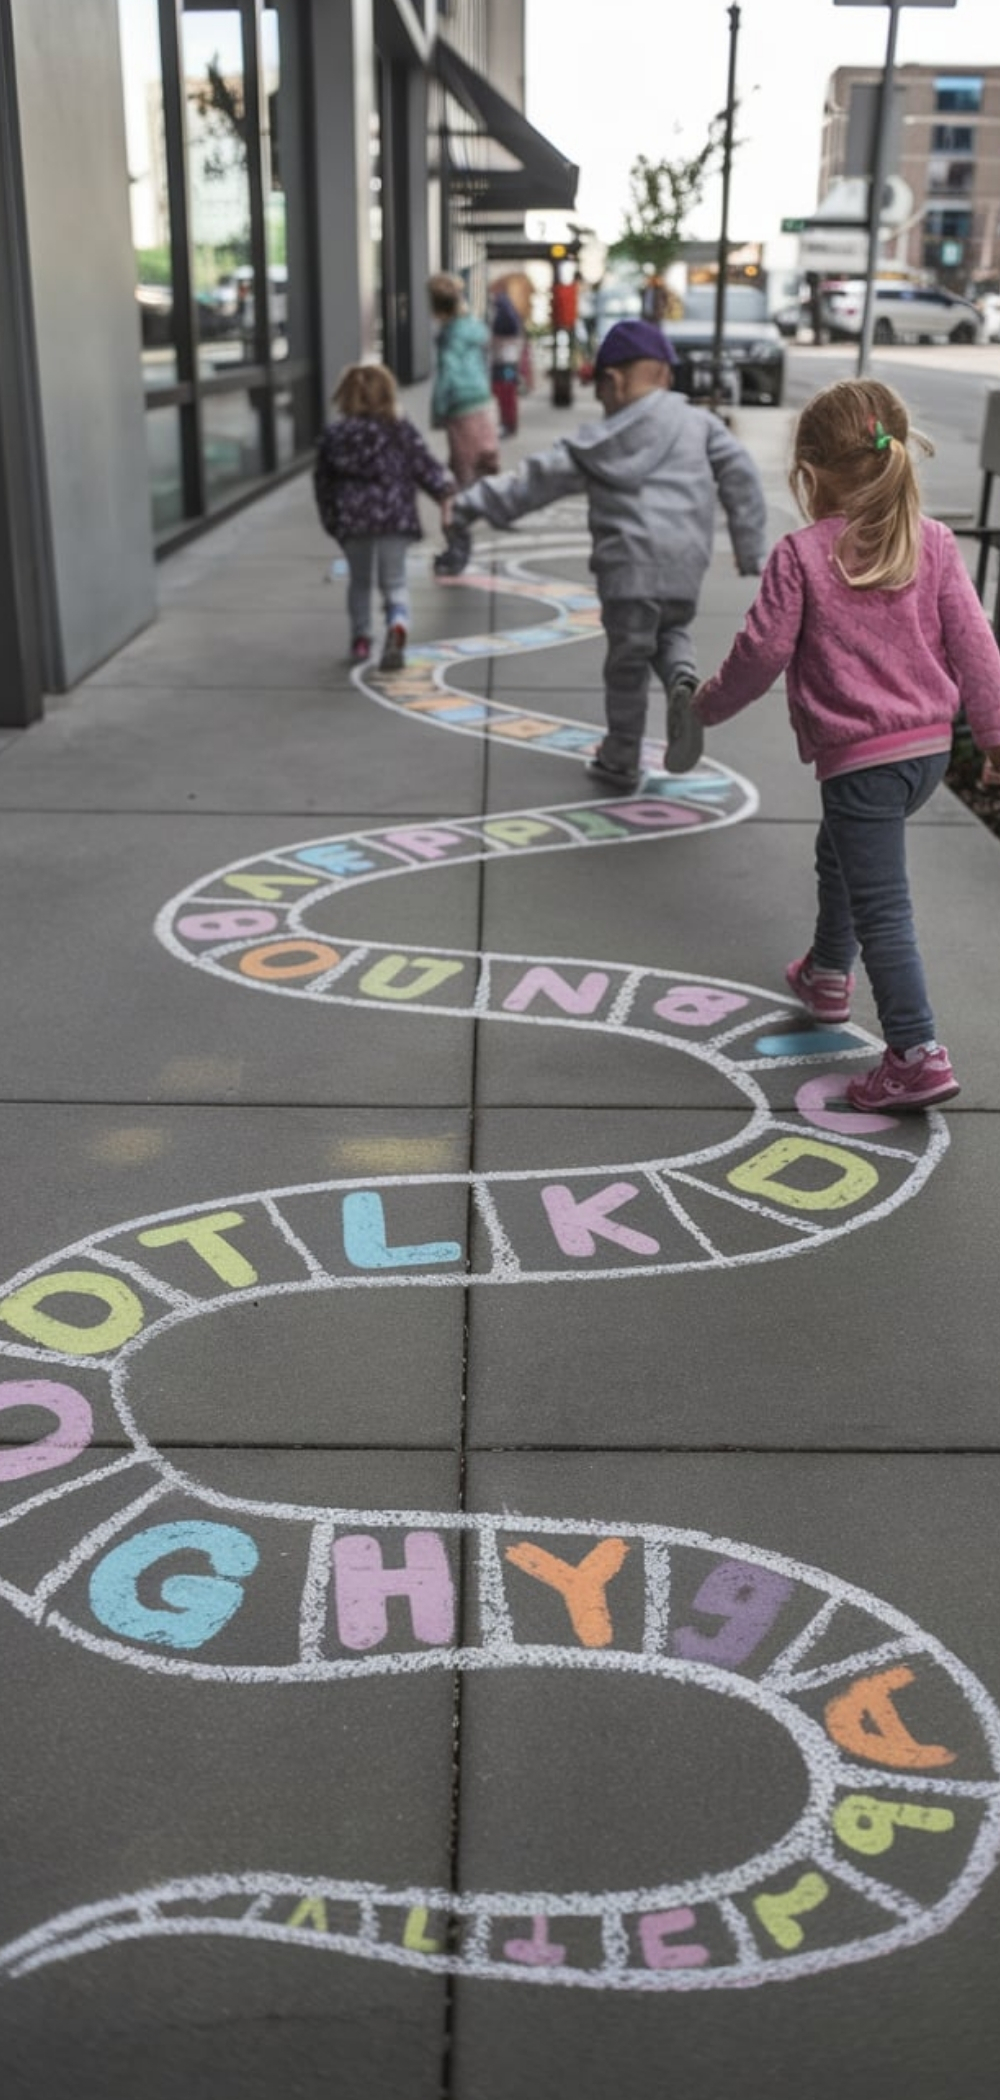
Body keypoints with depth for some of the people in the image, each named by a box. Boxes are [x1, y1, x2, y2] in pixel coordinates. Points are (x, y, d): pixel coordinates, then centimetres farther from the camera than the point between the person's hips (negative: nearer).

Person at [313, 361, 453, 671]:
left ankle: (360, 639, 24)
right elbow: (425, 466, -2)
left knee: (359, 581, 20)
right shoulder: (401, 431, -3)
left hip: (351, 518, 2)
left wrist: (331, 518, 17)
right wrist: (444, 494, 6)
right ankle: (397, 625, -26)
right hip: (393, 516, -2)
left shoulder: (333, 435, 4)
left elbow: (323, 480, 8)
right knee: (394, 582, 2)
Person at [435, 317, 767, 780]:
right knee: (671, 632, 27)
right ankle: (684, 681, -7)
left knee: (628, 659, 8)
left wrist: (473, 503, 13)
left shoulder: (596, 443, 9)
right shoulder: (700, 423, 14)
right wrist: (751, 549, 10)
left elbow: (536, 479, 8)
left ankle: (621, 759, 19)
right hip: (686, 564, 3)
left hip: (628, 563, -2)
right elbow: (739, 473, 6)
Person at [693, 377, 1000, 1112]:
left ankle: (918, 1055, -6)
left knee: (880, 905, -3)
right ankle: (828, 975, 48)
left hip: (859, 758, -7)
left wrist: (710, 703, 10)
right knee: (840, 853, 30)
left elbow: (762, 652, -8)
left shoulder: (801, 556, -12)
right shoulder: (934, 543, 1)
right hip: (930, 746, 7)